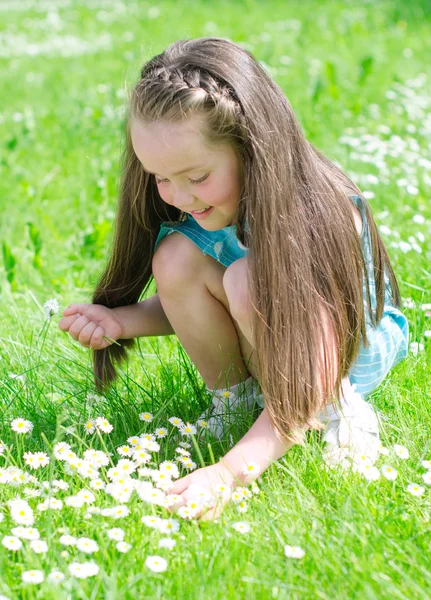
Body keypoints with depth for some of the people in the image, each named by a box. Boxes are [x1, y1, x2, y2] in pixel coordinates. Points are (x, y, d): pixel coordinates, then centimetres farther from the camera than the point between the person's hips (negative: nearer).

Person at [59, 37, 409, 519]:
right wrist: (123, 321, -23)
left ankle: (339, 409, -13)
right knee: (176, 257, -23)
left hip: (357, 346, -6)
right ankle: (234, 399, -3)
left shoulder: (314, 217, -35)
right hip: (262, 347, 6)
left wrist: (230, 472, -52)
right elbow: (191, 304, -1)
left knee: (250, 282, -36)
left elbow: (312, 382, -40)